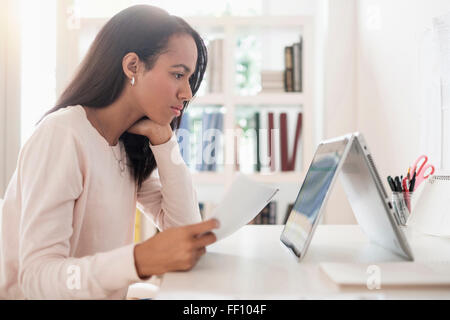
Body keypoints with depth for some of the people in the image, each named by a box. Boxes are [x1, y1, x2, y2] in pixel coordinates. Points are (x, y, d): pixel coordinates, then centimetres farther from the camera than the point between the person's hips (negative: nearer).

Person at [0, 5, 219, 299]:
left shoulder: (127, 146, 4)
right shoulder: (63, 135, -18)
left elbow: (185, 226, -1)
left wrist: (162, 138, -8)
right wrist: (142, 259, -38)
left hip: (103, 293, 5)